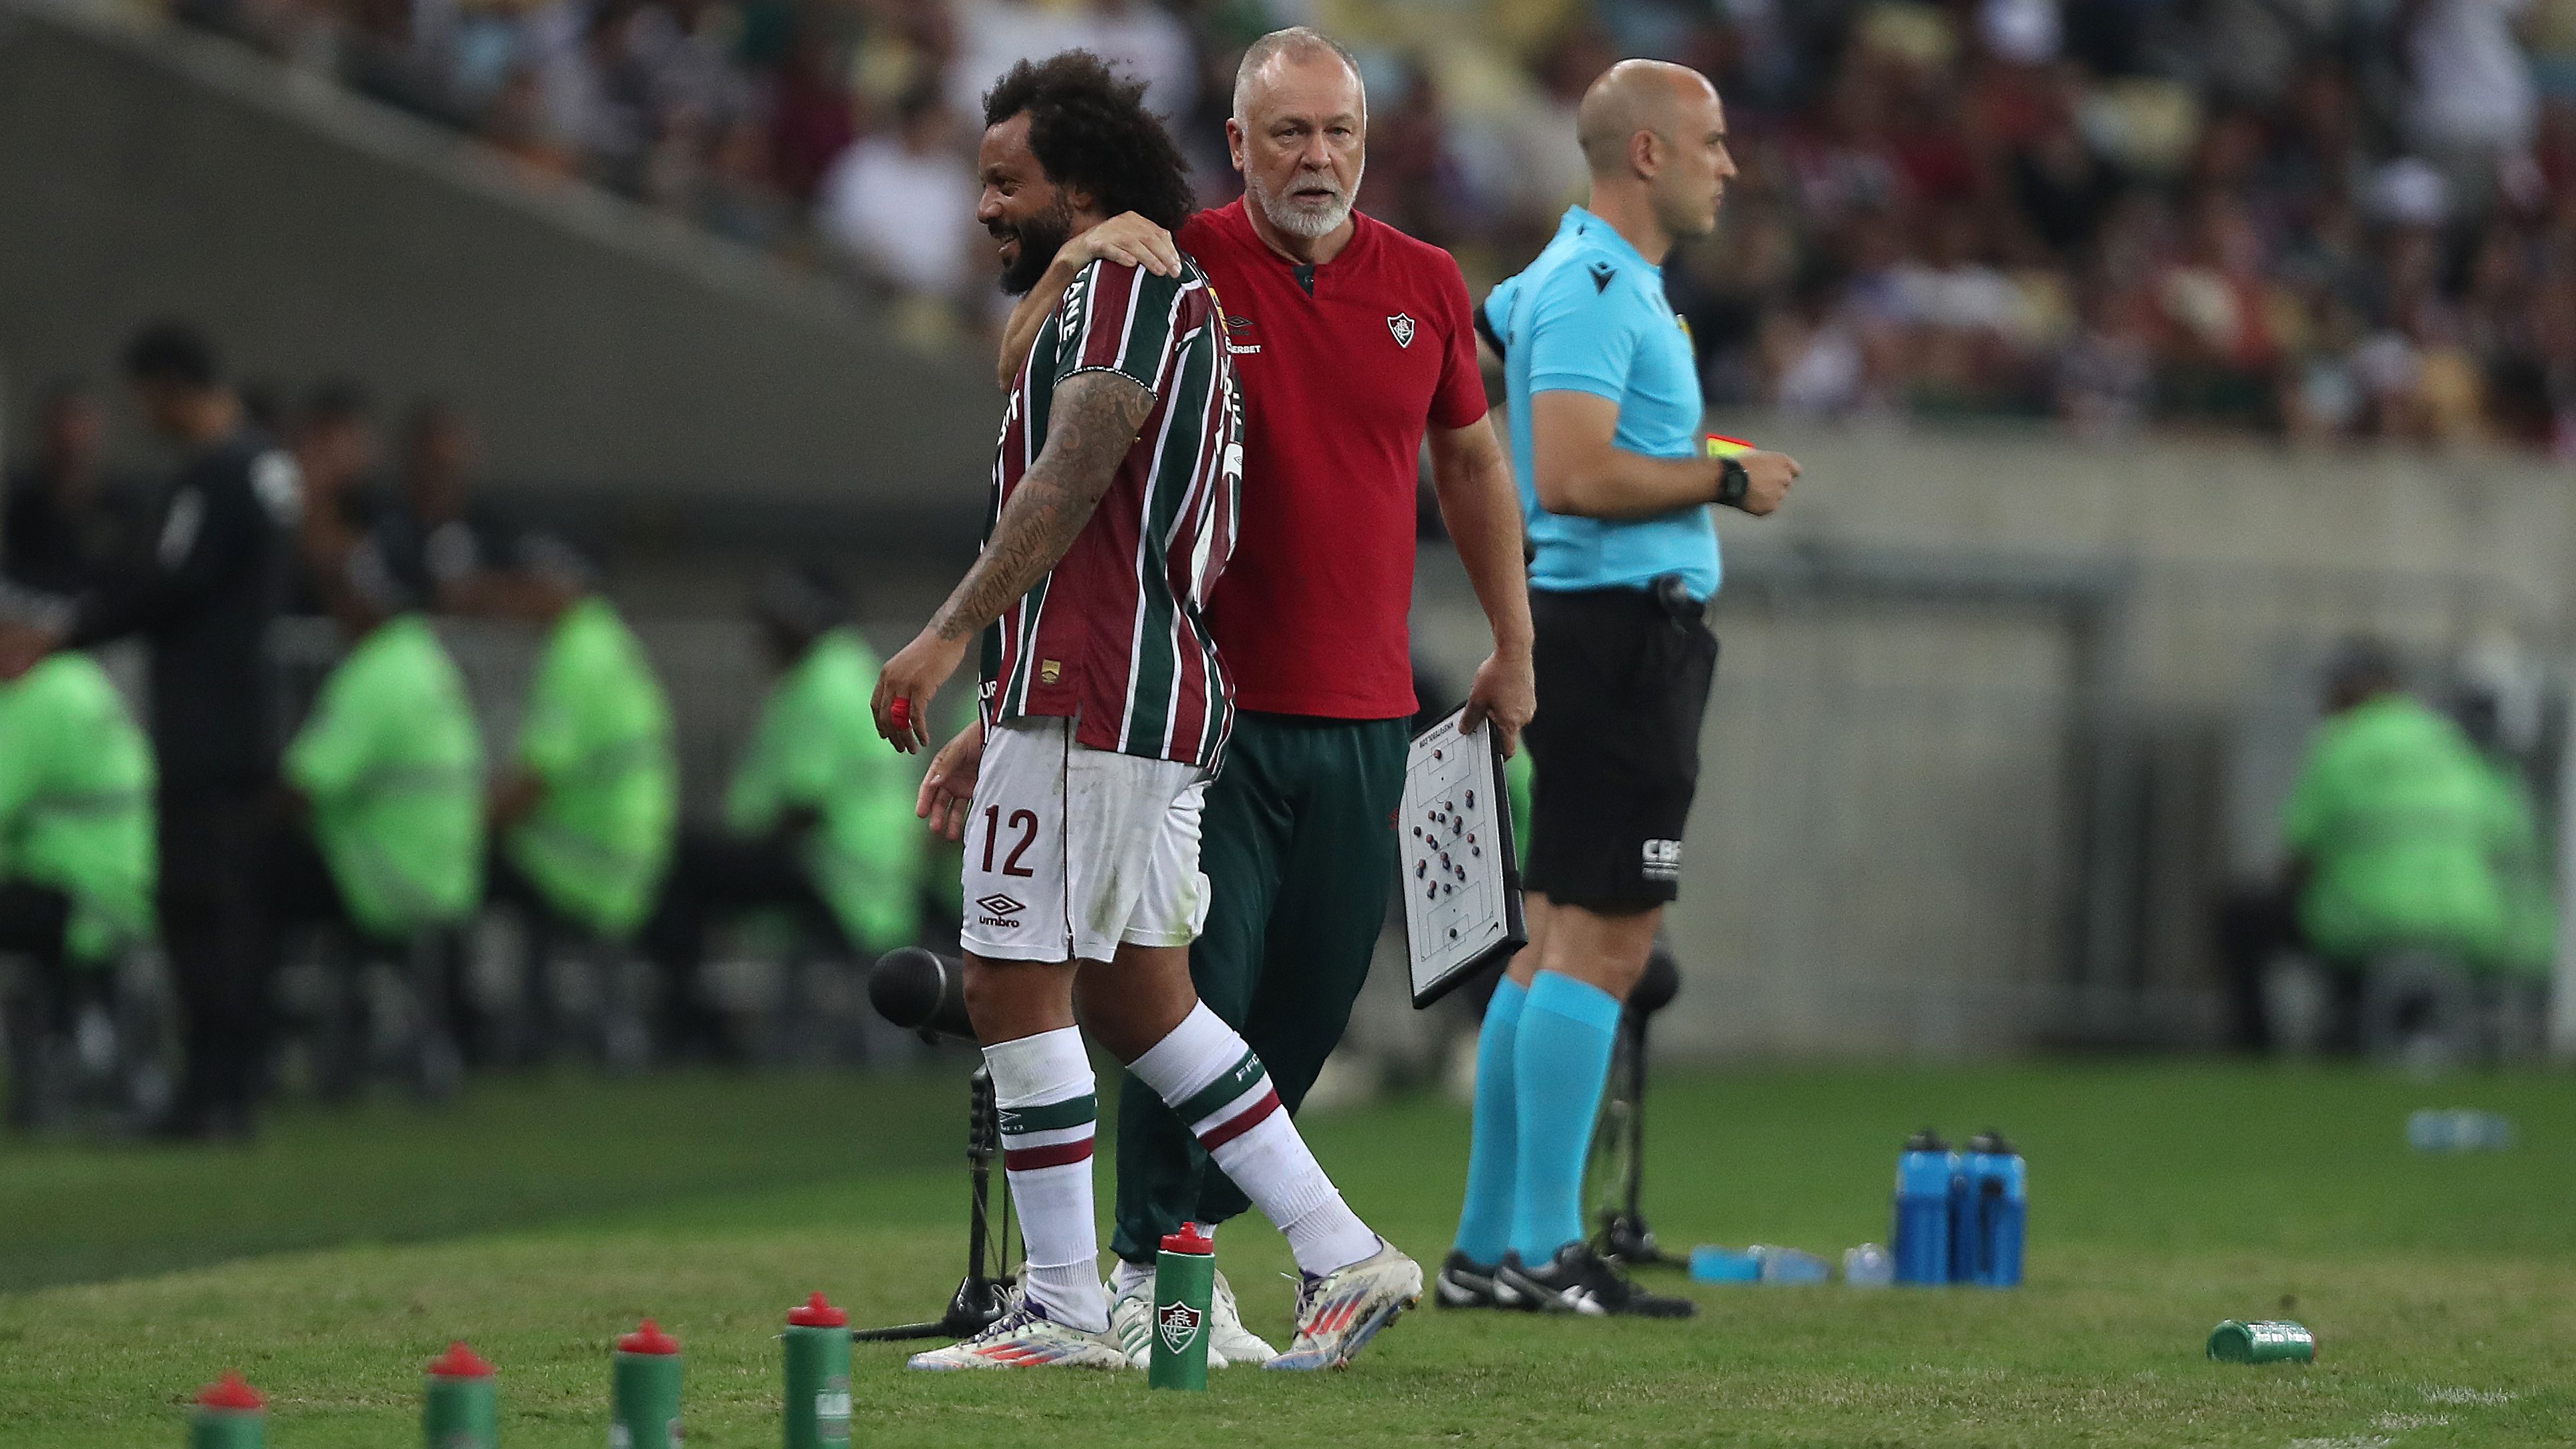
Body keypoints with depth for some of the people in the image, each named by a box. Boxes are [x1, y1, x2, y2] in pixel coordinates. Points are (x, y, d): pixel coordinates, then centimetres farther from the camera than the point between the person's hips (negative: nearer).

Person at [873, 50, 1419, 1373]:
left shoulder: (1129, 285, -7)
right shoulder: (1135, 304, 25)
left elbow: (1068, 487, -17)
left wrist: (950, 636, -19)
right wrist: (996, 730, 26)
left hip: (1095, 706, -10)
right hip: (1157, 709, 10)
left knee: (1015, 986, -6)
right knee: (1139, 999, 12)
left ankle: (1064, 1311, -4)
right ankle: (1342, 1261, 10)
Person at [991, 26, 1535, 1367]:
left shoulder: (1424, 286, 8)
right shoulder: (1183, 267, -4)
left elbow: (1470, 461, 20)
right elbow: (1023, 377, -10)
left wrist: (1513, 644, 21)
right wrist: (1070, 265, -29)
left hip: (1366, 714, 4)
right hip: (1217, 696, -4)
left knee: (1315, 993, 7)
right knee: (1198, 985, -8)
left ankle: (1194, 1235, 21)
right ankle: (1149, 1270, -1)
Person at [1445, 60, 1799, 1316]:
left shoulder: (1593, 277, 18)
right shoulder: (1594, 290, -14)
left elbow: (1480, 320, 35)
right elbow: (1574, 475, -24)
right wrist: (1726, 479, -13)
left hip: (1622, 632, 11)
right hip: (1617, 631, -11)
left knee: (1555, 943, 10)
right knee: (1601, 942, -11)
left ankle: (1487, 1248, 11)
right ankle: (1544, 1252, -13)